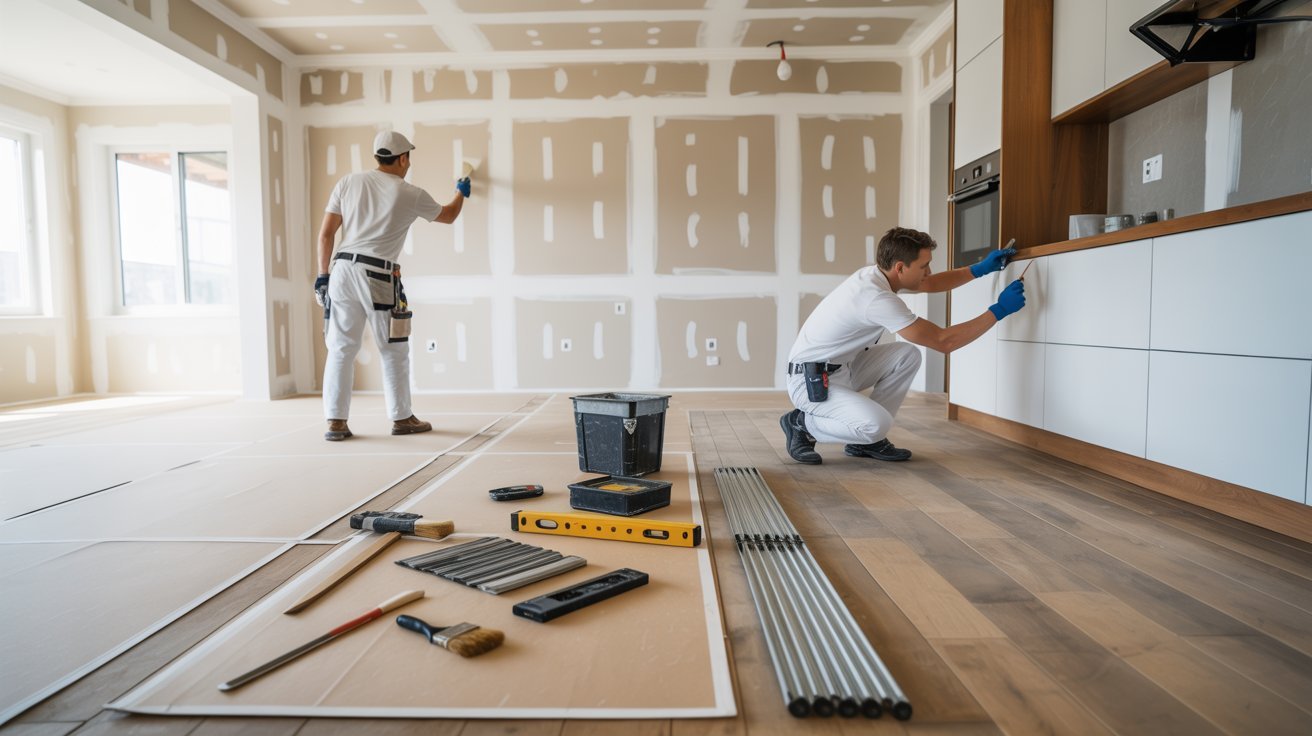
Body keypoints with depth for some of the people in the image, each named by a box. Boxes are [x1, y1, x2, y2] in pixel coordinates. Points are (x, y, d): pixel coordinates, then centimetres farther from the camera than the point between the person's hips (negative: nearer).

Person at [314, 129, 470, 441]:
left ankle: (336, 422, 9)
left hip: (342, 269, 4)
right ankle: (402, 418, 17)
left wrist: (322, 275, 13)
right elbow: (448, 216, 23)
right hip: (377, 275, -3)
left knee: (341, 348, 8)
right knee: (393, 350, 8)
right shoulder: (411, 194, 4)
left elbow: (325, 234, 7)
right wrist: (461, 192, 43)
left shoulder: (348, 182, 10)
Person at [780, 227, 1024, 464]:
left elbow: (931, 284, 22)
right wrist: (999, 310, -14)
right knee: (876, 424, -30)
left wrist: (980, 269, 12)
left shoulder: (876, 274, 2)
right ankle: (801, 424, -3)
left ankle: (866, 440, 7)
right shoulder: (877, 298, -27)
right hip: (811, 380, -10)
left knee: (908, 355, 0)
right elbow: (944, 341, -22)